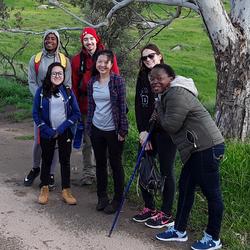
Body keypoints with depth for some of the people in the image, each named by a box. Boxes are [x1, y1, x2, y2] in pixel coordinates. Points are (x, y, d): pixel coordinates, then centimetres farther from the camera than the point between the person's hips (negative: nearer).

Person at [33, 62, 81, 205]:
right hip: (47, 133, 0)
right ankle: (44, 189, 25)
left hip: (65, 133, 1)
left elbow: (76, 113, -3)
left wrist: (61, 129, -11)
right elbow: (36, 113, -4)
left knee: (65, 161, 6)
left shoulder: (68, 91, -1)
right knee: (46, 160, 10)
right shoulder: (41, 91, -4)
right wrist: (49, 131, -12)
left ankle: (66, 191, 15)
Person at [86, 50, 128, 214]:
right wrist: (89, 127, 9)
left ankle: (117, 200, 19)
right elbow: (91, 106, 11)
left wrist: (123, 130, -13)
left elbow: (122, 106, -11)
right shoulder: (92, 82, 5)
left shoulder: (118, 81, -10)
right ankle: (102, 197, 27)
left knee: (116, 164, 7)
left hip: (113, 130, -4)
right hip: (97, 129, 5)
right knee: (100, 163, 13)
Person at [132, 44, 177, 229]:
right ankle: (150, 208, 28)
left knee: (166, 171, 3)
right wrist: (142, 130, -7)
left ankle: (167, 215, 15)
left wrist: (150, 131, -15)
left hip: (166, 132, -6)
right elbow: (139, 105, 3)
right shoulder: (142, 77, 8)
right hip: (147, 131, 6)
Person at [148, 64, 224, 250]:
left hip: (207, 147, -11)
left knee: (211, 192, 0)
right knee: (185, 187, 17)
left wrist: (159, 111, 0)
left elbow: (171, 126, -17)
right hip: (197, 149, 11)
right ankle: (179, 230, 29)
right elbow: (166, 124, 21)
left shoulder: (177, 95, -15)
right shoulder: (169, 94, 19)